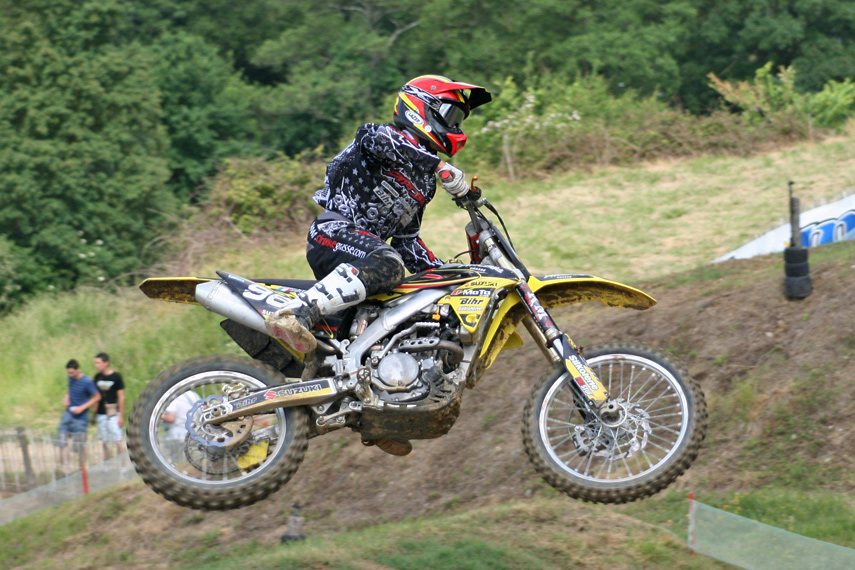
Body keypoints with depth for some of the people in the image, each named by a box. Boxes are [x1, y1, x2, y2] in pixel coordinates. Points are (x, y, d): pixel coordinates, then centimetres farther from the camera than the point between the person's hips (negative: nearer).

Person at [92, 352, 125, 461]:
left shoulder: (116, 377, -6)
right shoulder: (98, 377, 8)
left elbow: (121, 397, -5)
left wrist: (121, 416, -8)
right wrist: (94, 415, 14)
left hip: (113, 414, -5)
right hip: (101, 414, 5)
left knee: (116, 440, -5)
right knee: (104, 441, 7)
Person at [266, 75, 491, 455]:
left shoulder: (424, 182, 27)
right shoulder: (390, 136, 1)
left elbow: (406, 239, 30)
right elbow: (378, 140, -26)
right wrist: (440, 166, -33)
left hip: (369, 245, 9)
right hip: (335, 232, -9)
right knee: (384, 264, -39)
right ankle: (293, 316, -51)